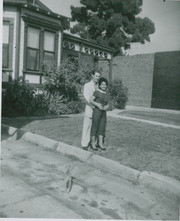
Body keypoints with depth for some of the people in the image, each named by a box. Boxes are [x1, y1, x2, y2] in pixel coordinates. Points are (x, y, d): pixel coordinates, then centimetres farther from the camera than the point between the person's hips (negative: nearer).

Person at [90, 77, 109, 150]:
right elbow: (91, 101, -11)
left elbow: (107, 104, 15)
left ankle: (100, 143, 15)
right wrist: (98, 105, -22)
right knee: (94, 127, 1)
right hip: (96, 112, -6)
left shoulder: (106, 94, 13)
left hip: (103, 113, 6)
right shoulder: (97, 92, -7)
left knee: (102, 128, 7)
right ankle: (93, 143, 11)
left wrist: (107, 107, -6)